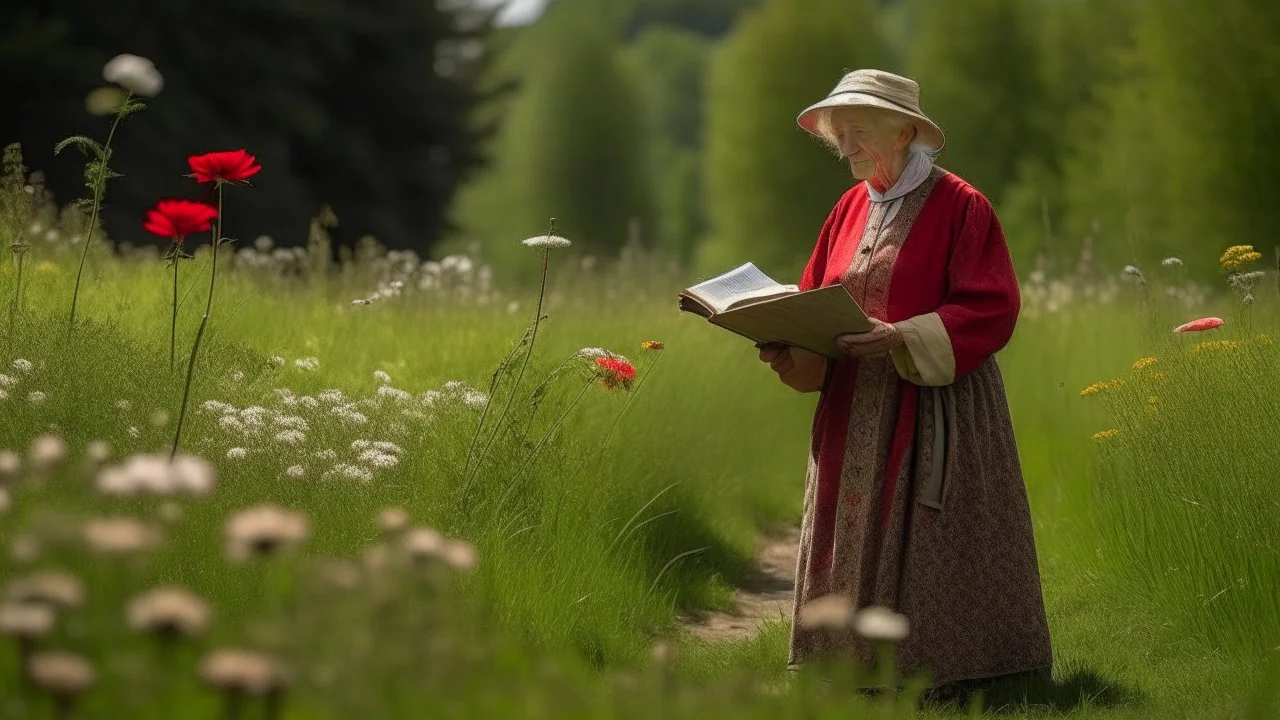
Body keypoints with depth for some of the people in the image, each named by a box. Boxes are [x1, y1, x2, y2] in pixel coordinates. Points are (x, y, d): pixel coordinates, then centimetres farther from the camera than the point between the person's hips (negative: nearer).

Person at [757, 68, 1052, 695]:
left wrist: (903, 338, -24)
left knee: (925, 544, -6)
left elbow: (990, 310, -13)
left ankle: (938, 669, 2)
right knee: (854, 543, 5)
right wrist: (787, 348, -6)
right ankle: (855, 664, 11)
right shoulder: (851, 208, 13)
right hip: (855, 414, 6)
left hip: (933, 410, -6)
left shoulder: (959, 206, -7)